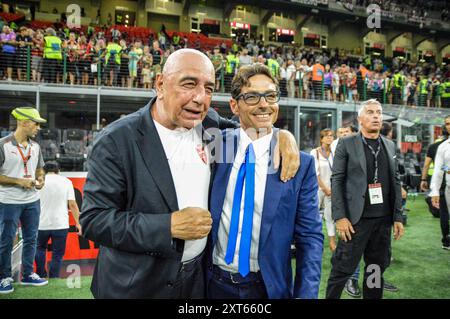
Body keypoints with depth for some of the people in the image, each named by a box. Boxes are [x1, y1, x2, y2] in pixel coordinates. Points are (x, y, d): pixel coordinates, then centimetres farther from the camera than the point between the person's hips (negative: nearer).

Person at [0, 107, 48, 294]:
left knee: (31, 238, 13)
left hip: (32, 201, 6)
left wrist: (41, 179, -3)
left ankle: (27, 274, 27)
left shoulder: (35, 146, 6)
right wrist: (19, 181, -19)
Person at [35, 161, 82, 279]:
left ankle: (41, 276, 25)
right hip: (61, 225, -1)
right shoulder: (66, 181, 1)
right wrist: (78, 223, 0)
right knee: (57, 255, 9)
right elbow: (72, 204, -4)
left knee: (40, 249, 25)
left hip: (42, 224, 1)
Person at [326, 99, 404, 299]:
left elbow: (395, 182, 13)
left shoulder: (390, 146, 13)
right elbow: (337, 181, -6)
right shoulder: (346, 144, -1)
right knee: (342, 269, -1)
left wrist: (398, 216, 8)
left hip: (384, 219, 5)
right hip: (356, 218, -4)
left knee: (377, 269, 13)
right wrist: (340, 216, -13)